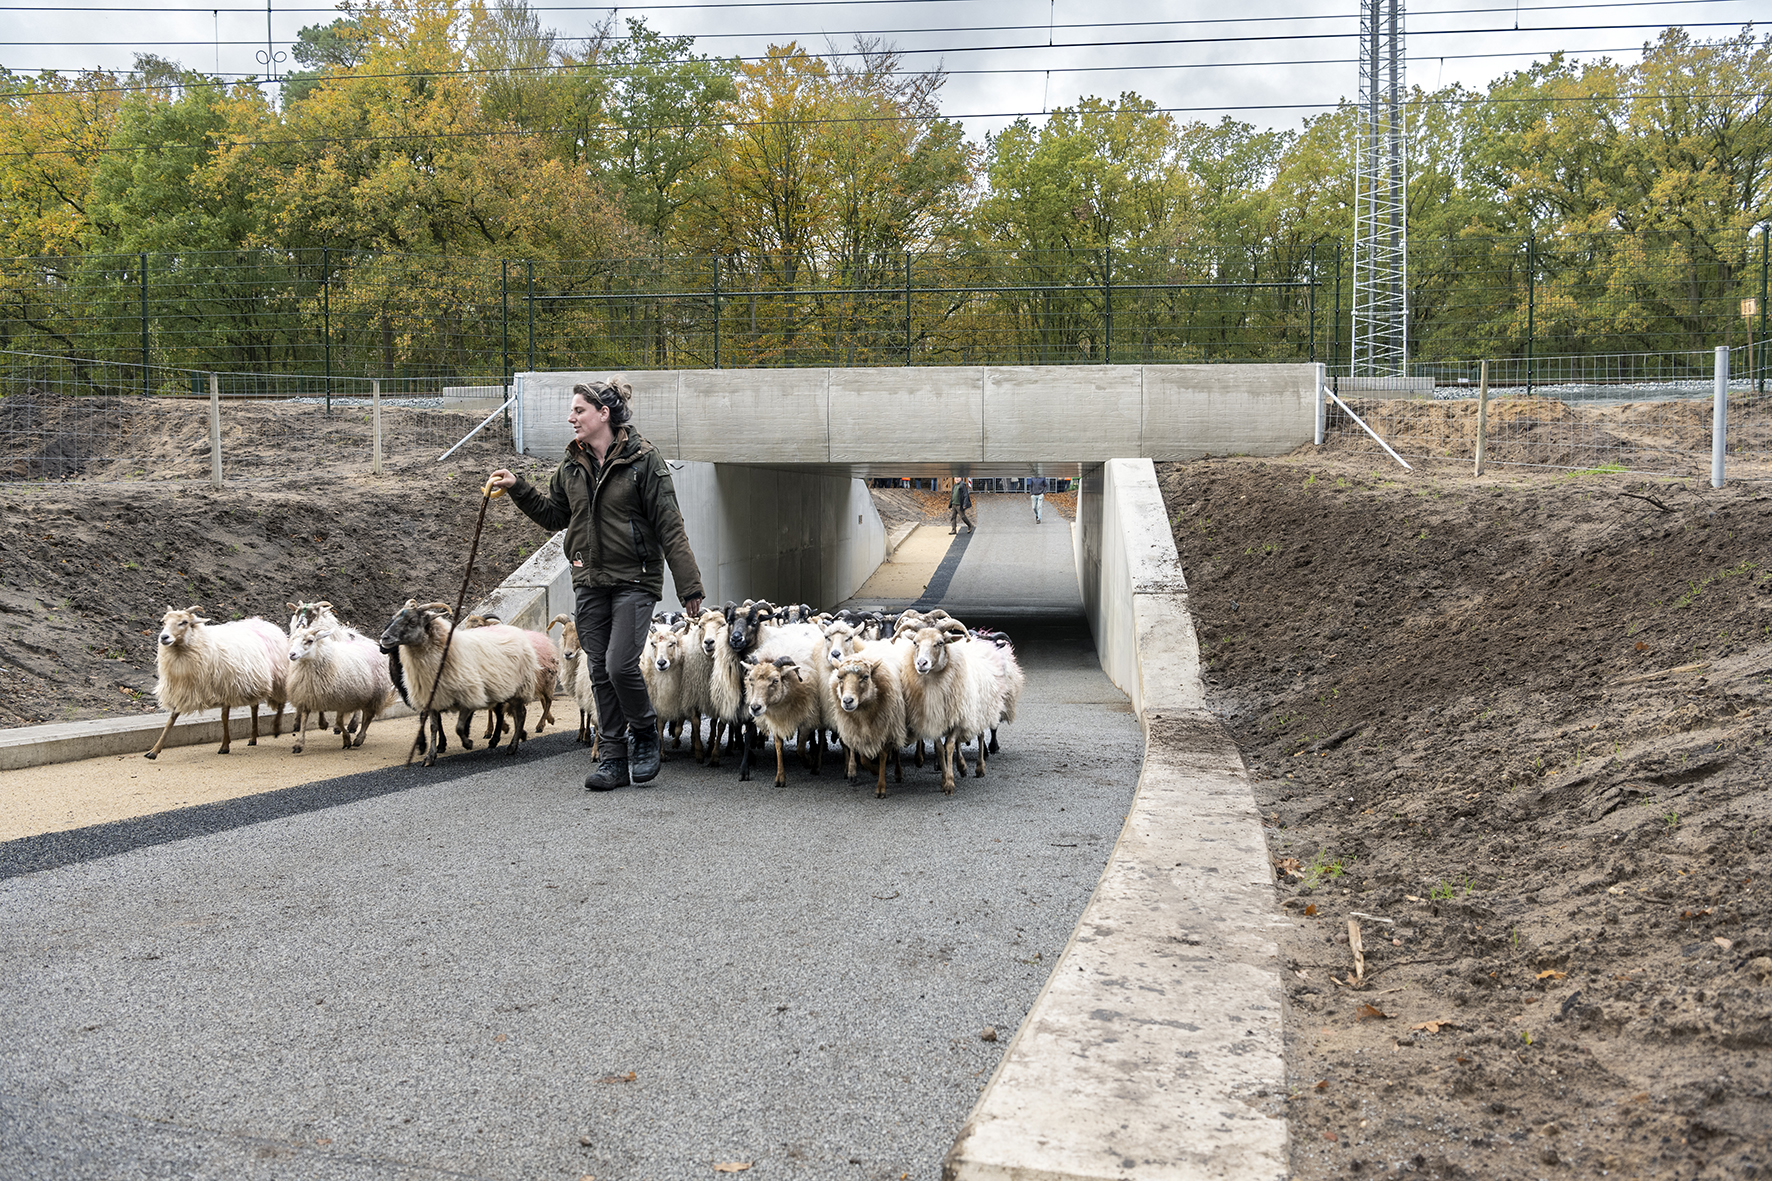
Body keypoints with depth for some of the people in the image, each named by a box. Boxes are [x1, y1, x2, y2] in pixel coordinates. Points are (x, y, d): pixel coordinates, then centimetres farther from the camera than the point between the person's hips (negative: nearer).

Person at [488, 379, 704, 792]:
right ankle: (612, 758, 16)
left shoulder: (643, 460, -9)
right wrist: (518, 488, 6)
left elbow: (670, 526, -10)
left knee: (621, 665, -14)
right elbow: (554, 515, 21)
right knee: (600, 672, 7)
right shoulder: (572, 464, 9)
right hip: (590, 581, 6)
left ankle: (646, 732, 13)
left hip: (634, 579, -6)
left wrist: (689, 585, -12)